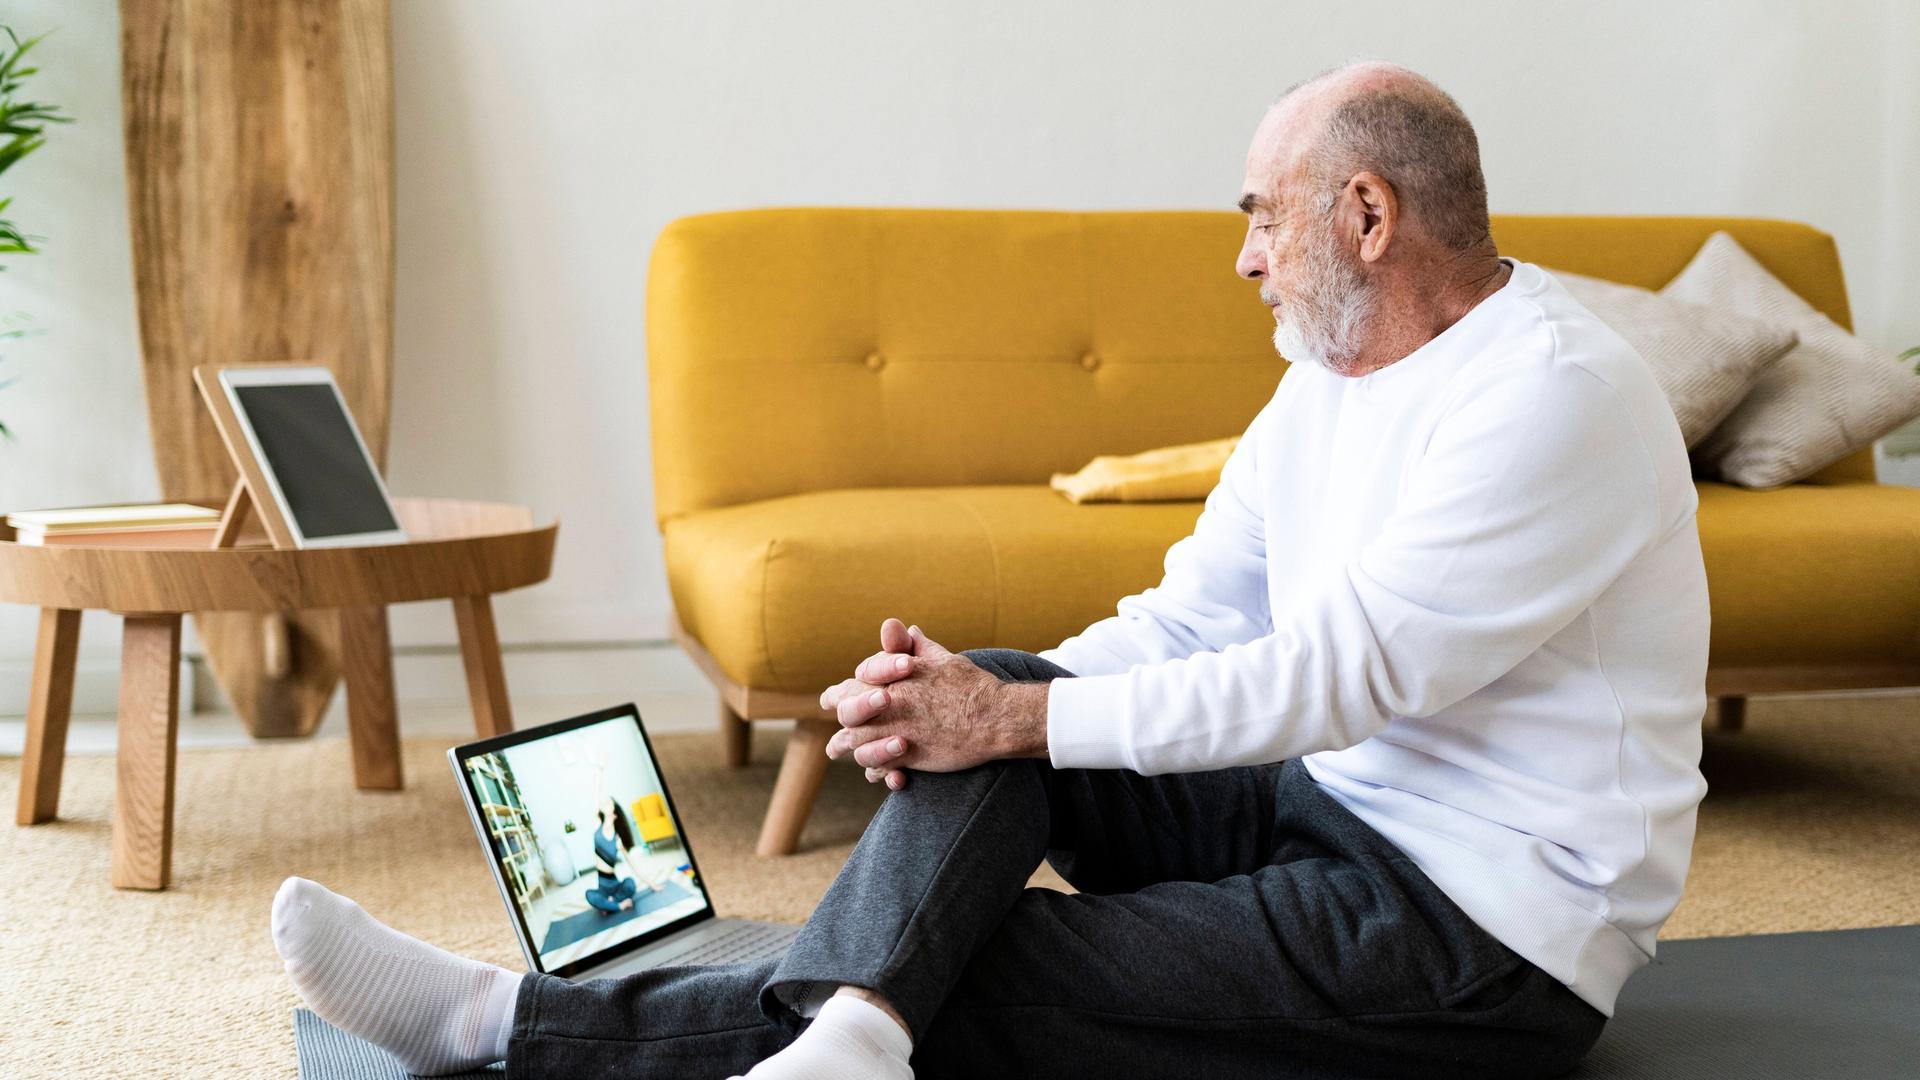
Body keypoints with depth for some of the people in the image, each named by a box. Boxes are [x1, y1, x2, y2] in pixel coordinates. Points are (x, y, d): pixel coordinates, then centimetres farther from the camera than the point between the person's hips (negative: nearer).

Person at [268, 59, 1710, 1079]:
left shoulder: (1560, 394, -19)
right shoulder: (1326, 384, 11)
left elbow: (1338, 673, -25)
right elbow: (1188, 623, 7)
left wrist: (1013, 719, -23)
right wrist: (972, 699, -12)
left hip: (1494, 941, -8)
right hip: (1325, 810, 8)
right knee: (985, 695, -11)